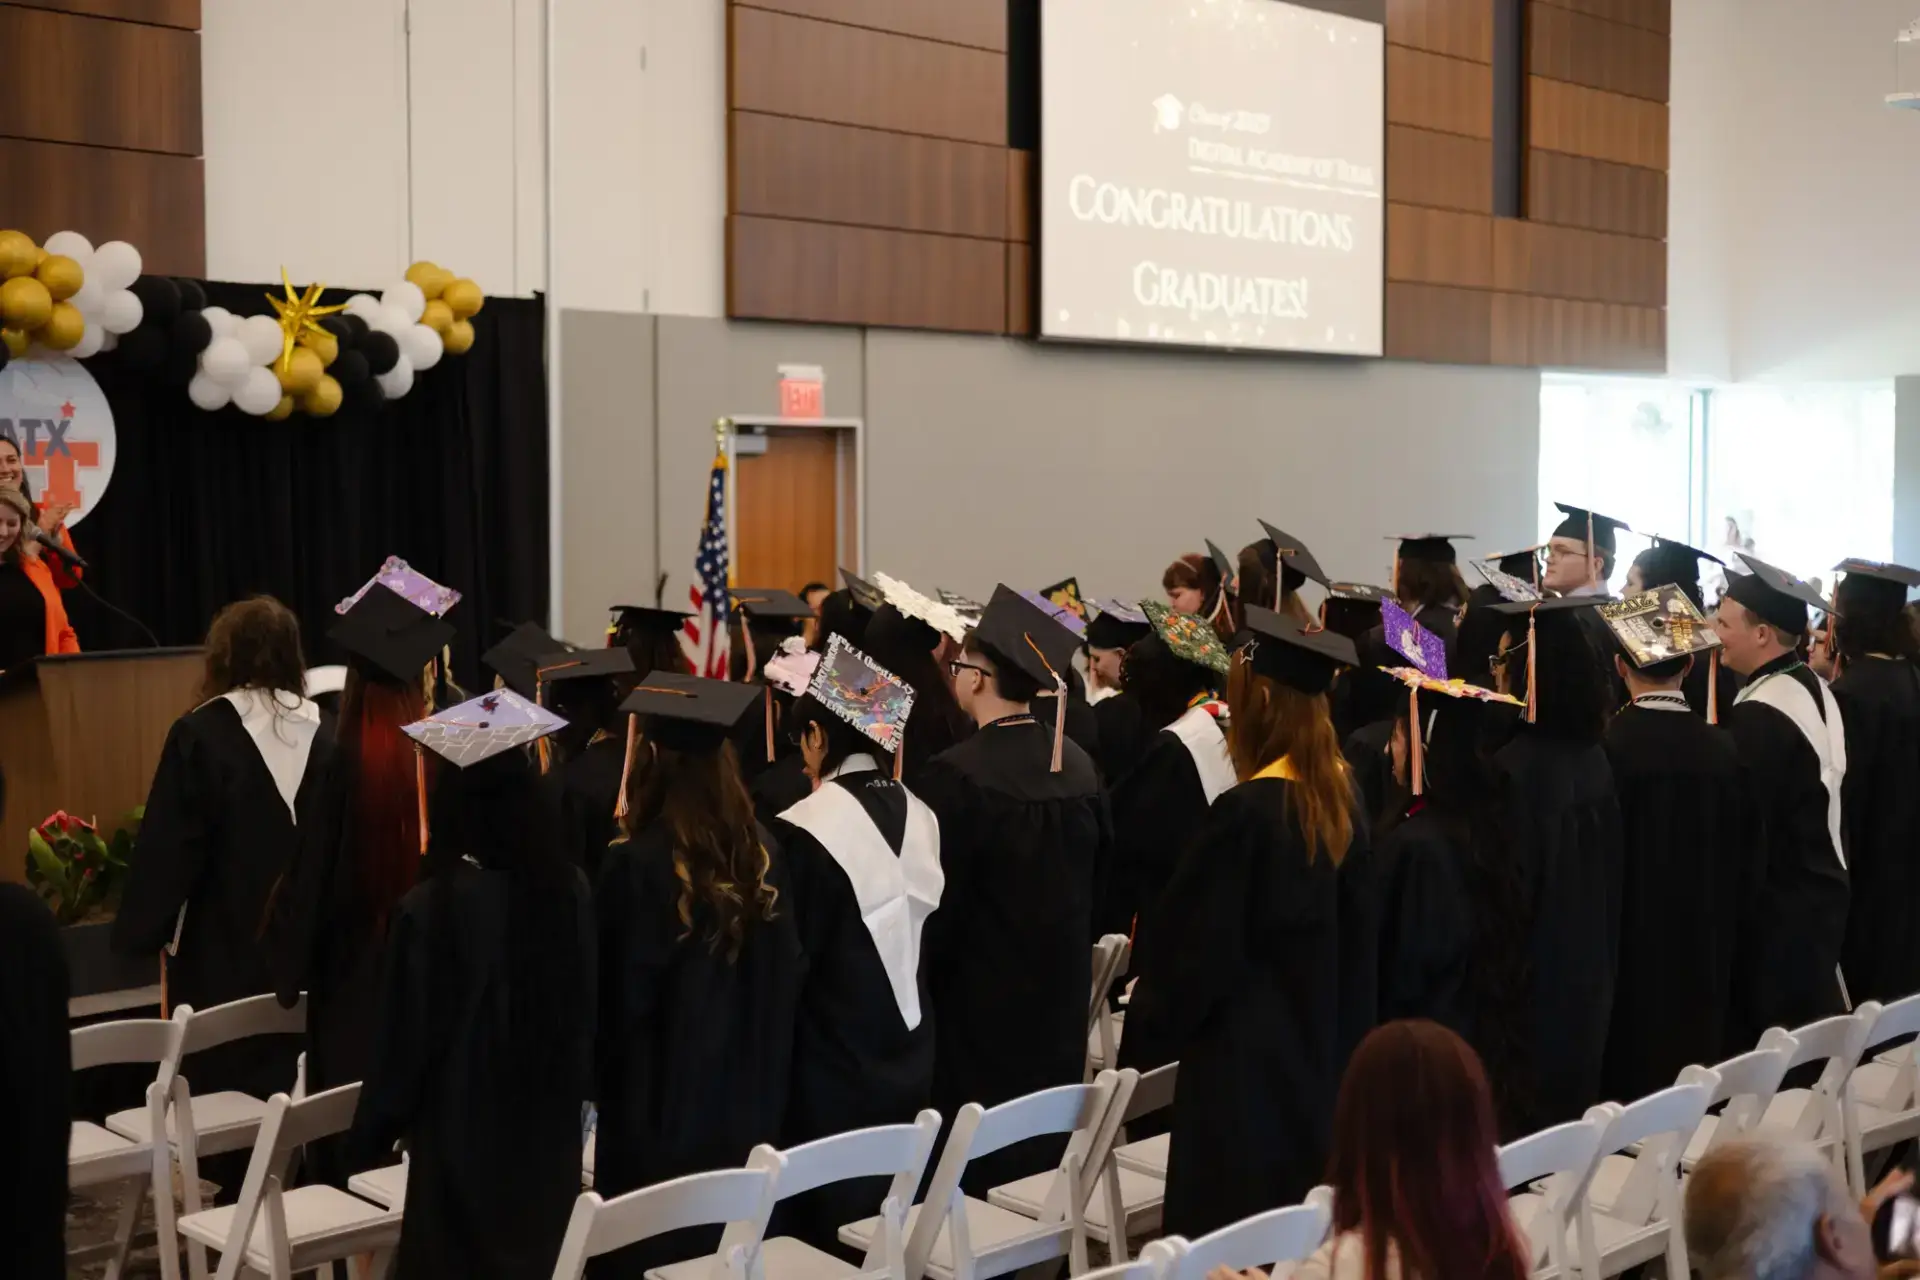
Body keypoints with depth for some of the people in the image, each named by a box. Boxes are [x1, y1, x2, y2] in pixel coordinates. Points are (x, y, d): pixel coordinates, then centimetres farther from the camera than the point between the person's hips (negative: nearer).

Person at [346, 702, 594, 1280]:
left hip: (462, 1137, -4)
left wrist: (373, 1136, 4)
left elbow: (403, 1040, -11)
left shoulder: (429, 908, -20)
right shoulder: (571, 891, -8)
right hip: (550, 1132, 4)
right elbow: (588, 1013, 4)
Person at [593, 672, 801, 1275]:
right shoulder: (764, 853, -3)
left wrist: (604, 1083, 5)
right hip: (748, 1105, 5)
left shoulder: (635, 864, -19)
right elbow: (789, 977, 5)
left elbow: (618, 998, -12)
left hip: (661, 1112, -5)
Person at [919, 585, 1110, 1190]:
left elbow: (934, 908, -14)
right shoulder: (1078, 766, 0)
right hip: (1060, 998, 6)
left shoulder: (956, 776, -20)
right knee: (1044, 1152, 17)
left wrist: (921, 975, 1)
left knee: (978, 1185, 2)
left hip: (978, 1007, -6)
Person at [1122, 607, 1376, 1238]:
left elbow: (1194, 950, -15)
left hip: (1245, 1065, -8)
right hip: (1320, 1055, 8)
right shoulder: (1340, 803, 2)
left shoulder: (1245, 813, -22)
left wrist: (1147, 1026, 1)